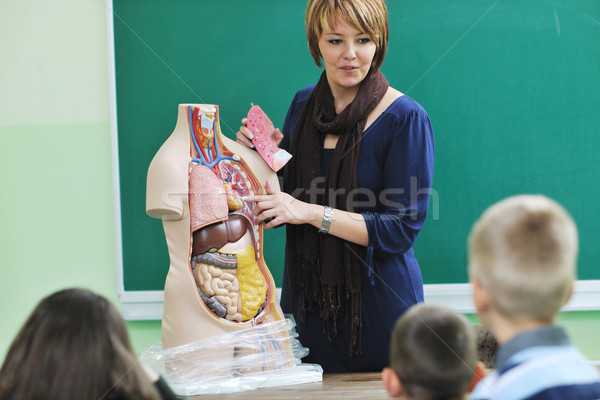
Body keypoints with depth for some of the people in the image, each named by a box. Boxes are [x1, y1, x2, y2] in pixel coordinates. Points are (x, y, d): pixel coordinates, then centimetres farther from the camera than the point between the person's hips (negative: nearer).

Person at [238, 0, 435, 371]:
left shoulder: (406, 119, -13)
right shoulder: (304, 103, 4)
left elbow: (402, 229, -18)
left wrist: (312, 212, -22)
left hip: (378, 300, -5)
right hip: (307, 297, 5)